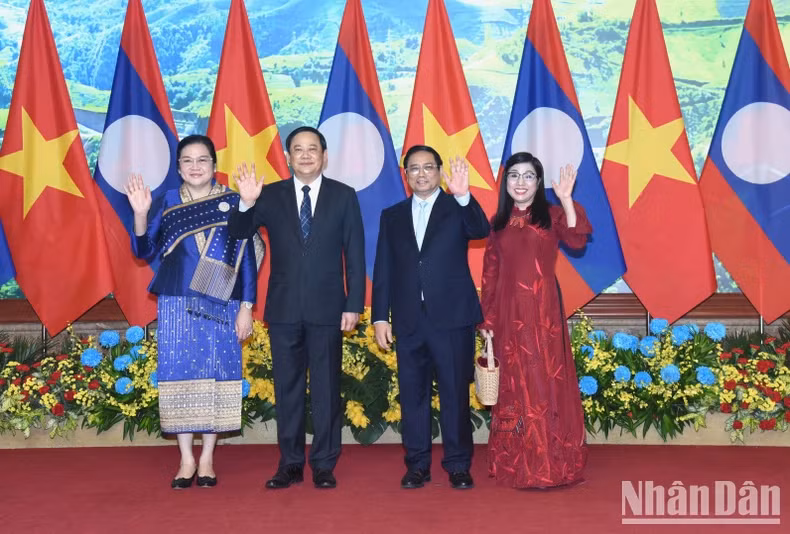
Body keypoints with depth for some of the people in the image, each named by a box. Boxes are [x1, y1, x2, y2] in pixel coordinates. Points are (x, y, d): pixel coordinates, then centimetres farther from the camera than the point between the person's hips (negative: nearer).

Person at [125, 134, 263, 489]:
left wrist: (246, 307, -4)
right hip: (177, 304, 1)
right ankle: (186, 459, 13)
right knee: (179, 373, 1)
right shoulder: (166, 203, 7)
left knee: (217, 374, 1)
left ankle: (207, 458, 13)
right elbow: (144, 251, 4)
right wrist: (140, 214, -12)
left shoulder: (233, 203, 3)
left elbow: (247, 258, 1)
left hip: (220, 306, -1)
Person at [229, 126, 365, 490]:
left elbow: (355, 255, 1)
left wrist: (354, 305, -5)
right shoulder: (271, 196, 6)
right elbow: (239, 233, -2)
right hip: (284, 308, 2)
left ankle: (324, 464, 15)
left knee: (326, 388, 5)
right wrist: (247, 203, -22)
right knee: (287, 387, 8)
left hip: (327, 307, -1)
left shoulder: (344, 196, 3)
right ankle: (290, 463, 18)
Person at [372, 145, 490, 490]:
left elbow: (481, 230, -18)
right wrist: (380, 317, 2)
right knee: (412, 394, 7)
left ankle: (458, 466, 13)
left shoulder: (457, 208, 4)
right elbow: (383, 270, 9)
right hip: (408, 320, 3)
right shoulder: (392, 216, 12)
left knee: (455, 393, 2)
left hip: (452, 318, -3)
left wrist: (463, 196, -35)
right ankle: (417, 466, 18)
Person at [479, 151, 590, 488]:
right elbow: (489, 275, 9)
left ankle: (549, 464, 7)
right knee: (513, 387, 6)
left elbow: (577, 240, -15)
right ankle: (515, 465, 15)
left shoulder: (551, 215, 5)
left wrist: (566, 199, -22)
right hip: (508, 313, 2)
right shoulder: (498, 223, 11)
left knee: (546, 383, -1)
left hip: (543, 311, -2)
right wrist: (487, 320, 4)